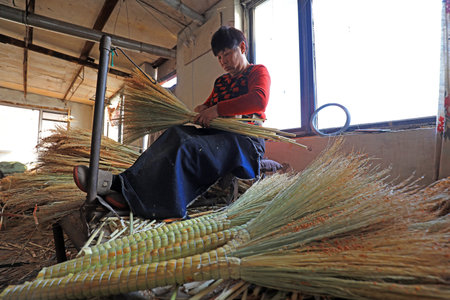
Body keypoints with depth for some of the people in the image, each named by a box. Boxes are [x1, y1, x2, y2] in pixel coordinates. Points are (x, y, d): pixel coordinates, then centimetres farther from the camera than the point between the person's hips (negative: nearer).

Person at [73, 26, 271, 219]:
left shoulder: (258, 71, 7)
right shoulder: (220, 82, 29)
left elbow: (260, 99, -14)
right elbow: (208, 105, 30)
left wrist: (217, 109, -18)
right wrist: (203, 111, 2)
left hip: (247, 140, -6)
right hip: (220, 134, 6)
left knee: (188, 148, -33)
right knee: (176, 134, -24)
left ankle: (119, 184, -38)